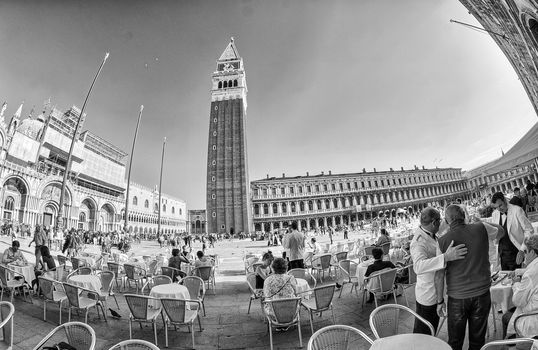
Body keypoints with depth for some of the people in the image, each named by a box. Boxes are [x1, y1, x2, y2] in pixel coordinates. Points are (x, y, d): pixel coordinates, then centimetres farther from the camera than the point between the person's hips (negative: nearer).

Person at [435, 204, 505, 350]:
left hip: (457, 297, -2)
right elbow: (500, 231, 16)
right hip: (482, 294, 2)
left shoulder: (443, 241, -14)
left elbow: (439, 275, -11)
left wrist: (440, 301, -2)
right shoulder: (481, 229, -10)